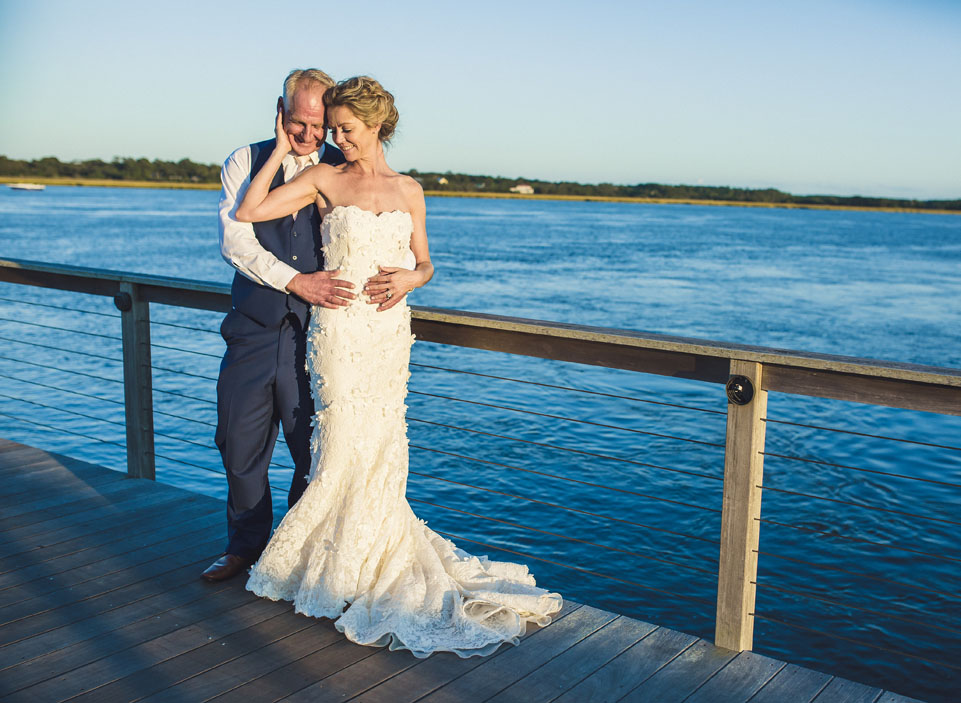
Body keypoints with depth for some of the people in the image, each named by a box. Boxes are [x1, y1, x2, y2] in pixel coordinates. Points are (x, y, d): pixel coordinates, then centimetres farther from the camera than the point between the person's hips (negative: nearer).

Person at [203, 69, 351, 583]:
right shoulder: (245, 163, 5)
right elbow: (235, 240, -6)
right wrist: (295, 280, -17)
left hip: (317, 329, -1)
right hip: (254, 326, 2)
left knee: (314, 449, 3)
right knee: (240, 443, 11)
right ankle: (246, 545, 33)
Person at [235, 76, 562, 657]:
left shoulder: (408, 190, 8)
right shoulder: (323, 181, 1)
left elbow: (425, 264, 14)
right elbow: (247, 213, -8)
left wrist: (408, 279, -8)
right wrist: (281, 150, -5)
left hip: (390, 331, 3)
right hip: (340, 330, -3)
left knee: (383, 446, 8)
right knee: (347, 446, -1)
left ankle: (373, 559, 26)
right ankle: (342, 563, 19)